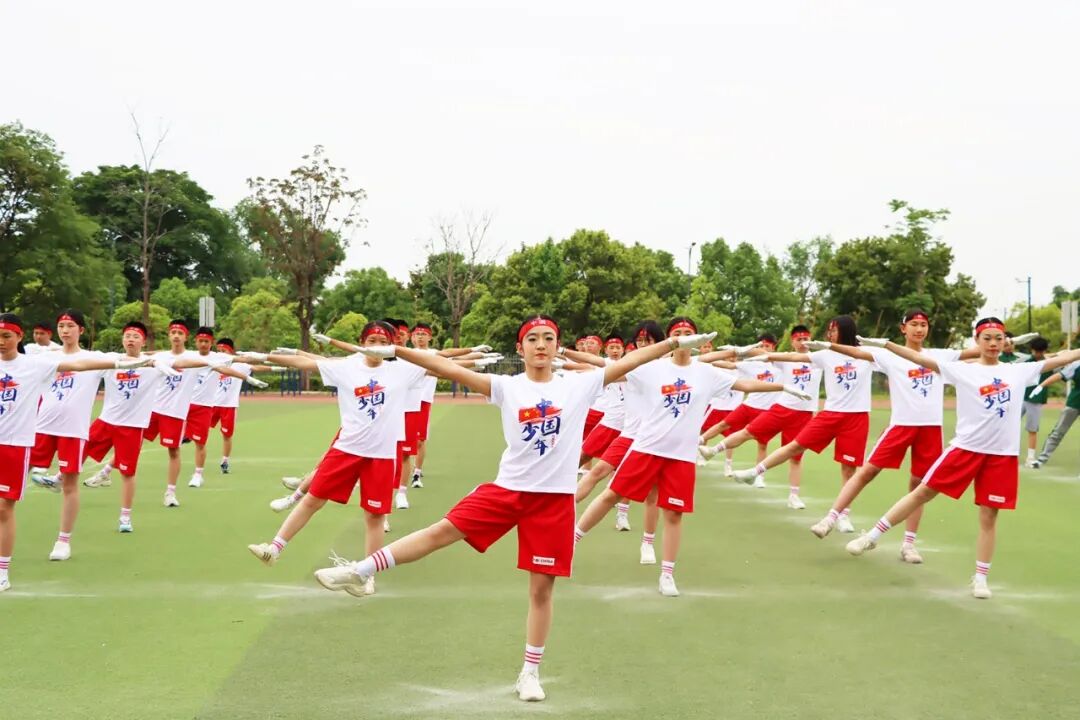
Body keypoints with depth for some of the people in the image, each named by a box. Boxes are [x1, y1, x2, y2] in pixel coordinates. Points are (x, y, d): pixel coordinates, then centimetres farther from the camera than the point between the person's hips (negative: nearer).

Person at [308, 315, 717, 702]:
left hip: (555, 499, 0)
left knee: (541, 588, 6)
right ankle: (359, 572, 3)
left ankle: (530, 673, 19)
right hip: (507, 489, 0)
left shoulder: (580, 386, 1)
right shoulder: (507, 387, 0)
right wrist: (396, 352, -13)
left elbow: (630, 361, -1)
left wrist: (677, 342, -6)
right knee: (443, 530, -7)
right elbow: (453, 371, -7)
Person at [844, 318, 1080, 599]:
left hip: (1003, 453, 2)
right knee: (923, 492, 1)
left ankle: (980, 578, 17)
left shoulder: (1018, 371, 7)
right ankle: (872, 536, 12)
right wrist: (884, 344, -15)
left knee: (989, 514, 5)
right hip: (966, 447, -2)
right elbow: (921, 359, -8)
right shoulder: (963, 370, -1)